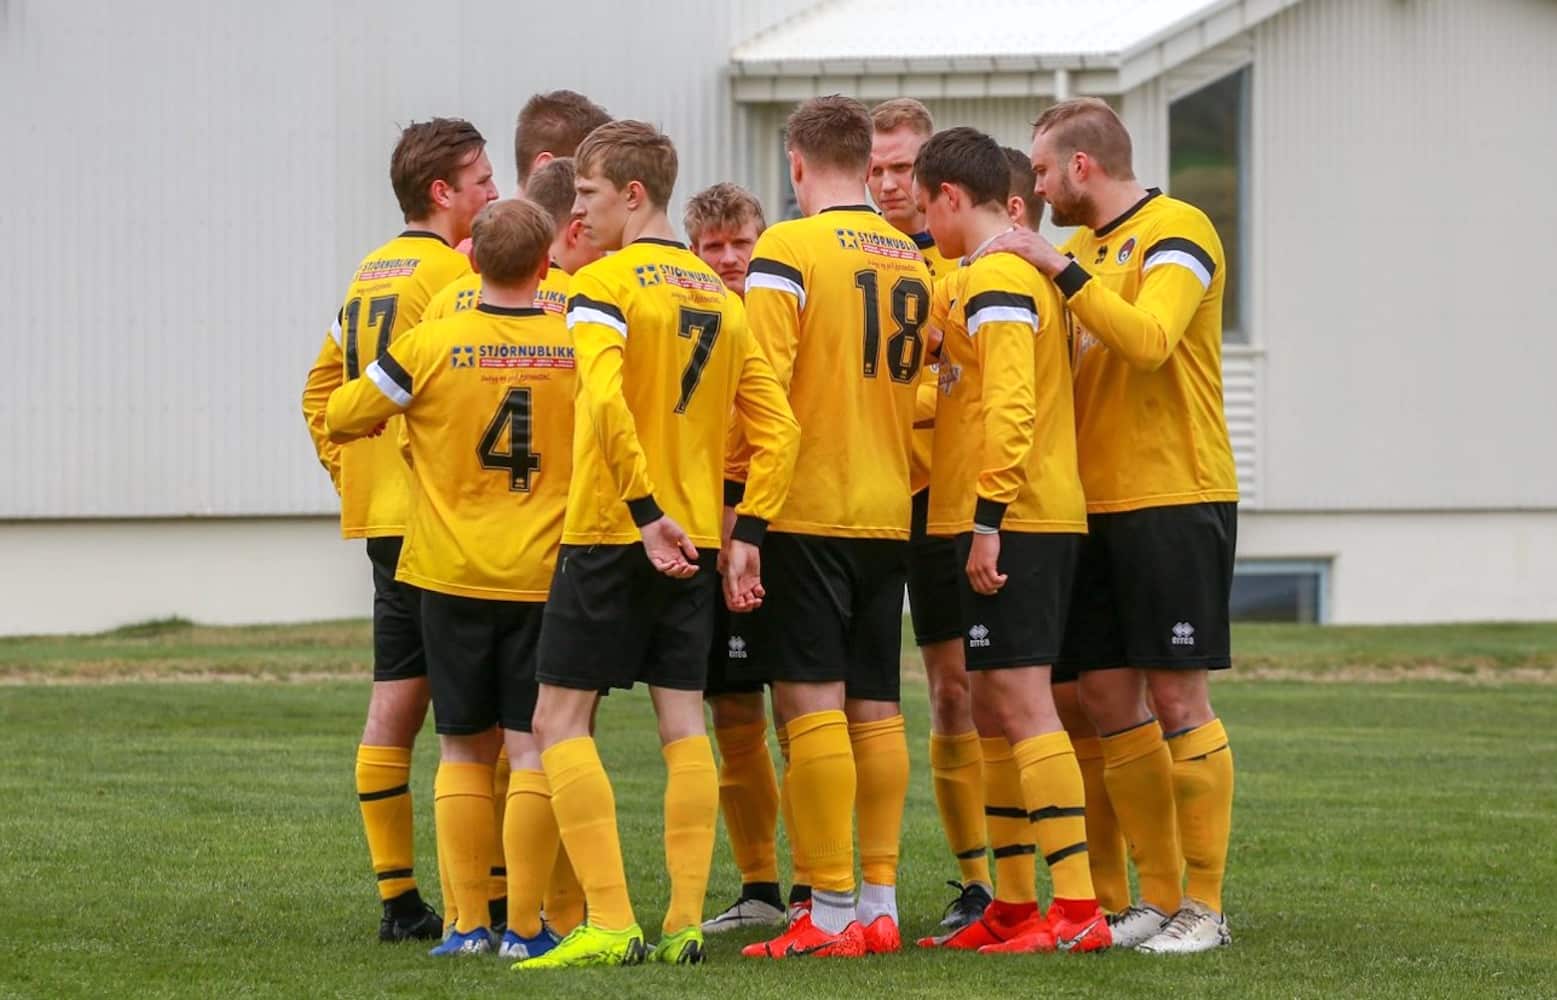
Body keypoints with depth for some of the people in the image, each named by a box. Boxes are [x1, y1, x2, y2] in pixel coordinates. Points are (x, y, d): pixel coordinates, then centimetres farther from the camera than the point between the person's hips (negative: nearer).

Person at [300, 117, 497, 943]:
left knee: (394, 702, 8)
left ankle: (398, 897, 10)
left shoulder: (370, 273, 16)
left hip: (381, 515, 9)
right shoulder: (449, 271, -11)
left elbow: (323, 387, 22)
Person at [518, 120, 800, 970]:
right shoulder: (720, 297, 12)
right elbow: (777, 428, 10)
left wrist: (646, 511, -20)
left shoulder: (602, 286, -9)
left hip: (611, 537, -6)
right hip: (695, 541, 7)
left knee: (559, 719, -2)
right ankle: (685, 924, 5)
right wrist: (747, 534, 8)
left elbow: (606, 402, -24)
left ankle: (609, 924, -10)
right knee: (683, 721, 8)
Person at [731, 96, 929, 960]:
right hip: (888, 514, 6)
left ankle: (832, 912, -8)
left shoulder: (787, 250, -9)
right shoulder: (911, 260, 11)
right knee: (874, 707, 10)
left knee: (810, 701, -5)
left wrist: (737, 493, -10)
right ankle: (880, 903, 11)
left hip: (804, 509, -6)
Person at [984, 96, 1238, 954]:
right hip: (1097, 505, 8)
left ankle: (1206, 905, -1)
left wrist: (1060, 270, -23)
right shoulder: (1085, 250, 17)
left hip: (1175, 500, -8)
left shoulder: (1175, 233, -8)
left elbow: (1146, 340, -24)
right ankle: (1158, 897, 13)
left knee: (1176, 698, -7)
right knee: (1108, 699, 6)